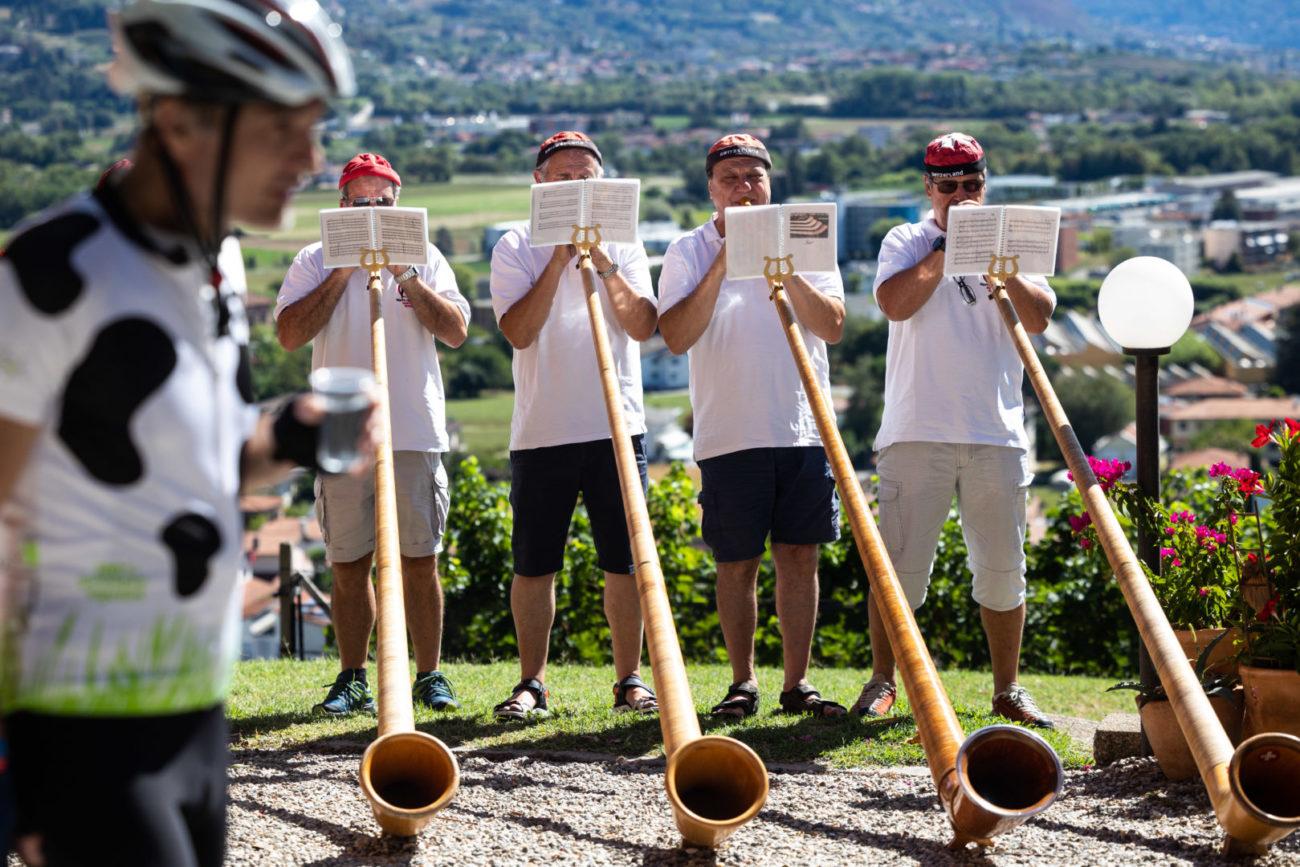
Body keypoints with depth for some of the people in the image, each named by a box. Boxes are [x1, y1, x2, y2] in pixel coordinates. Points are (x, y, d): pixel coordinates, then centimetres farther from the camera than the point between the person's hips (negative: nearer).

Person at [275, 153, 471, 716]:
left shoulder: (424, 258, 11)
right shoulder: (314, 262, 9)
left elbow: (455, 331, 1)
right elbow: (290, 334, -4)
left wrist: (406, 276, -8)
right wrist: (343, 273, -7)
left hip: (415, 434, 0)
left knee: (420, 562, 0)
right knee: (348, 564, 2)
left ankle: (429, 676, 8)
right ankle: (352, 680, 10)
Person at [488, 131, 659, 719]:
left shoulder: (623, 246, 10)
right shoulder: (515, 247, 5)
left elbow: (642, 326, -2)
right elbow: (519, 331, -9)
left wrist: (604, 265, -11)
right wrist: (559, 259, -12)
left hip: (617, 427, 1)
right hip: (542, 429, -1)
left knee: (624, 562, 1)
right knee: (533, 565, 1)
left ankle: (629, 679, 10)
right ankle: (532, 684, 10)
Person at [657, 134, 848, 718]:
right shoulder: (689, 252, 4)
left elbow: (832, 326, -2)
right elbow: (677, 337, -9)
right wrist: (723, 264, -13)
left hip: (803, 429, 2)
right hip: (729, 433, -1)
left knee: (799, 556, 2)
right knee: (737, 564, 2)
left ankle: (796, 682, 8)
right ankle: (743, 682, 12)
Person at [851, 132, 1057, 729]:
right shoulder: (906, 242, 8)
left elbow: (1038, 318, -1)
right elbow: (895, 303, -12)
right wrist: (946, 245, -8)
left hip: (996, 433, 2)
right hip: (917, 432, -2)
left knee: (1002, 567, 5)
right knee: (900, 563, -3)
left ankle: (1008, 690, 14)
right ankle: (882, 680, 10)